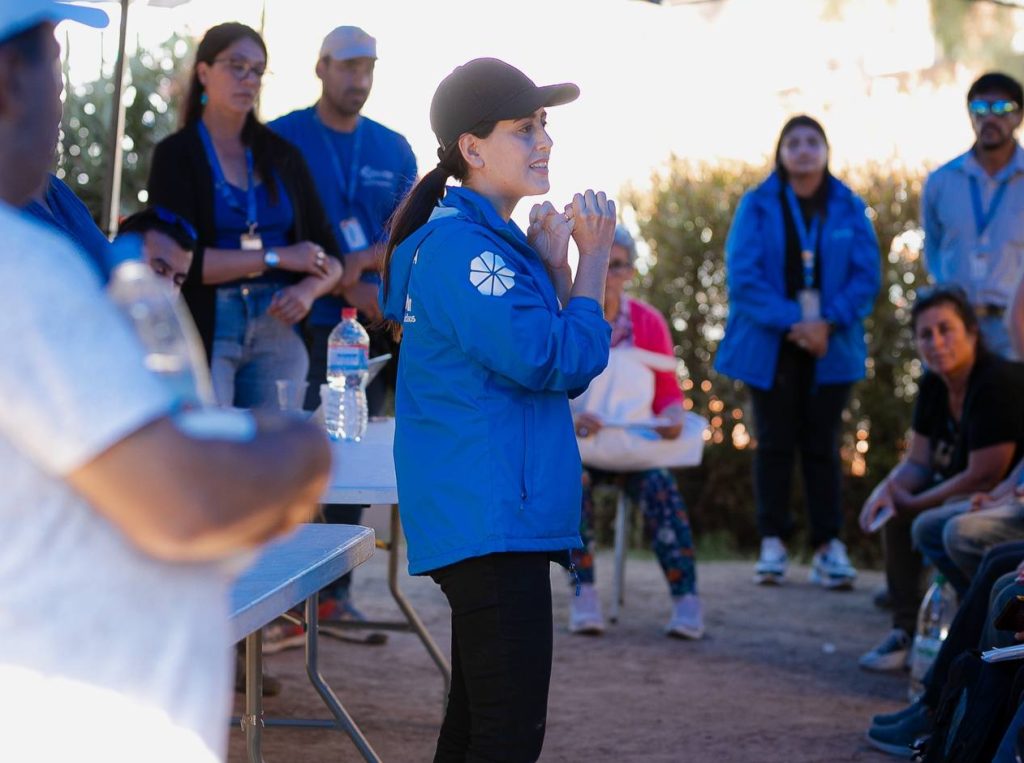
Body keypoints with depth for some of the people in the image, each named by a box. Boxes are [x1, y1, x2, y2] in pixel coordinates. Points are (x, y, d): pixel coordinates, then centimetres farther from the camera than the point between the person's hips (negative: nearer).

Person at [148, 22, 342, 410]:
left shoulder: (283, 155, 13)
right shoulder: (177, 154, 2)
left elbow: (329, 258, 12)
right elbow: (180, 258, -10)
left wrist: (308, 291, -10)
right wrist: (278, 258, -8)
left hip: (278, 330, 3)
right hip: (204, 330, -3)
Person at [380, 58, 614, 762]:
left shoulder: (491, 241, 17)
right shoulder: (460, 246, -16)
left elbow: (566, 374, 15)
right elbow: (557, 364, -20)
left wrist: (553, 266, 4)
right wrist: (592, 260, -9)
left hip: (492, 521, 11)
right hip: (490, 522, -11)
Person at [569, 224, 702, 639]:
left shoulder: (648, 322, 3)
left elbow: (668, 391, 6)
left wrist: (671, 419, -18)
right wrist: (570, 417, -31)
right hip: (573, 442, -1)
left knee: (658, 484, -29)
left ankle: (686, 599, -32)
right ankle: (583, 594, -34)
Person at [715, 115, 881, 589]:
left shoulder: (849, 209, 5)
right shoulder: (758, 206, 0)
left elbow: (866, 275, -1)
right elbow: (743, 274, -8)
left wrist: (828, 322, -15)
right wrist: (791, 322, -18)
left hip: (830, 346, 1)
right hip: (771, 345, -1)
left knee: (822, 444, 3)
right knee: (775, 443, 1)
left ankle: (828, 546, 4)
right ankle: (773, 545, 5)